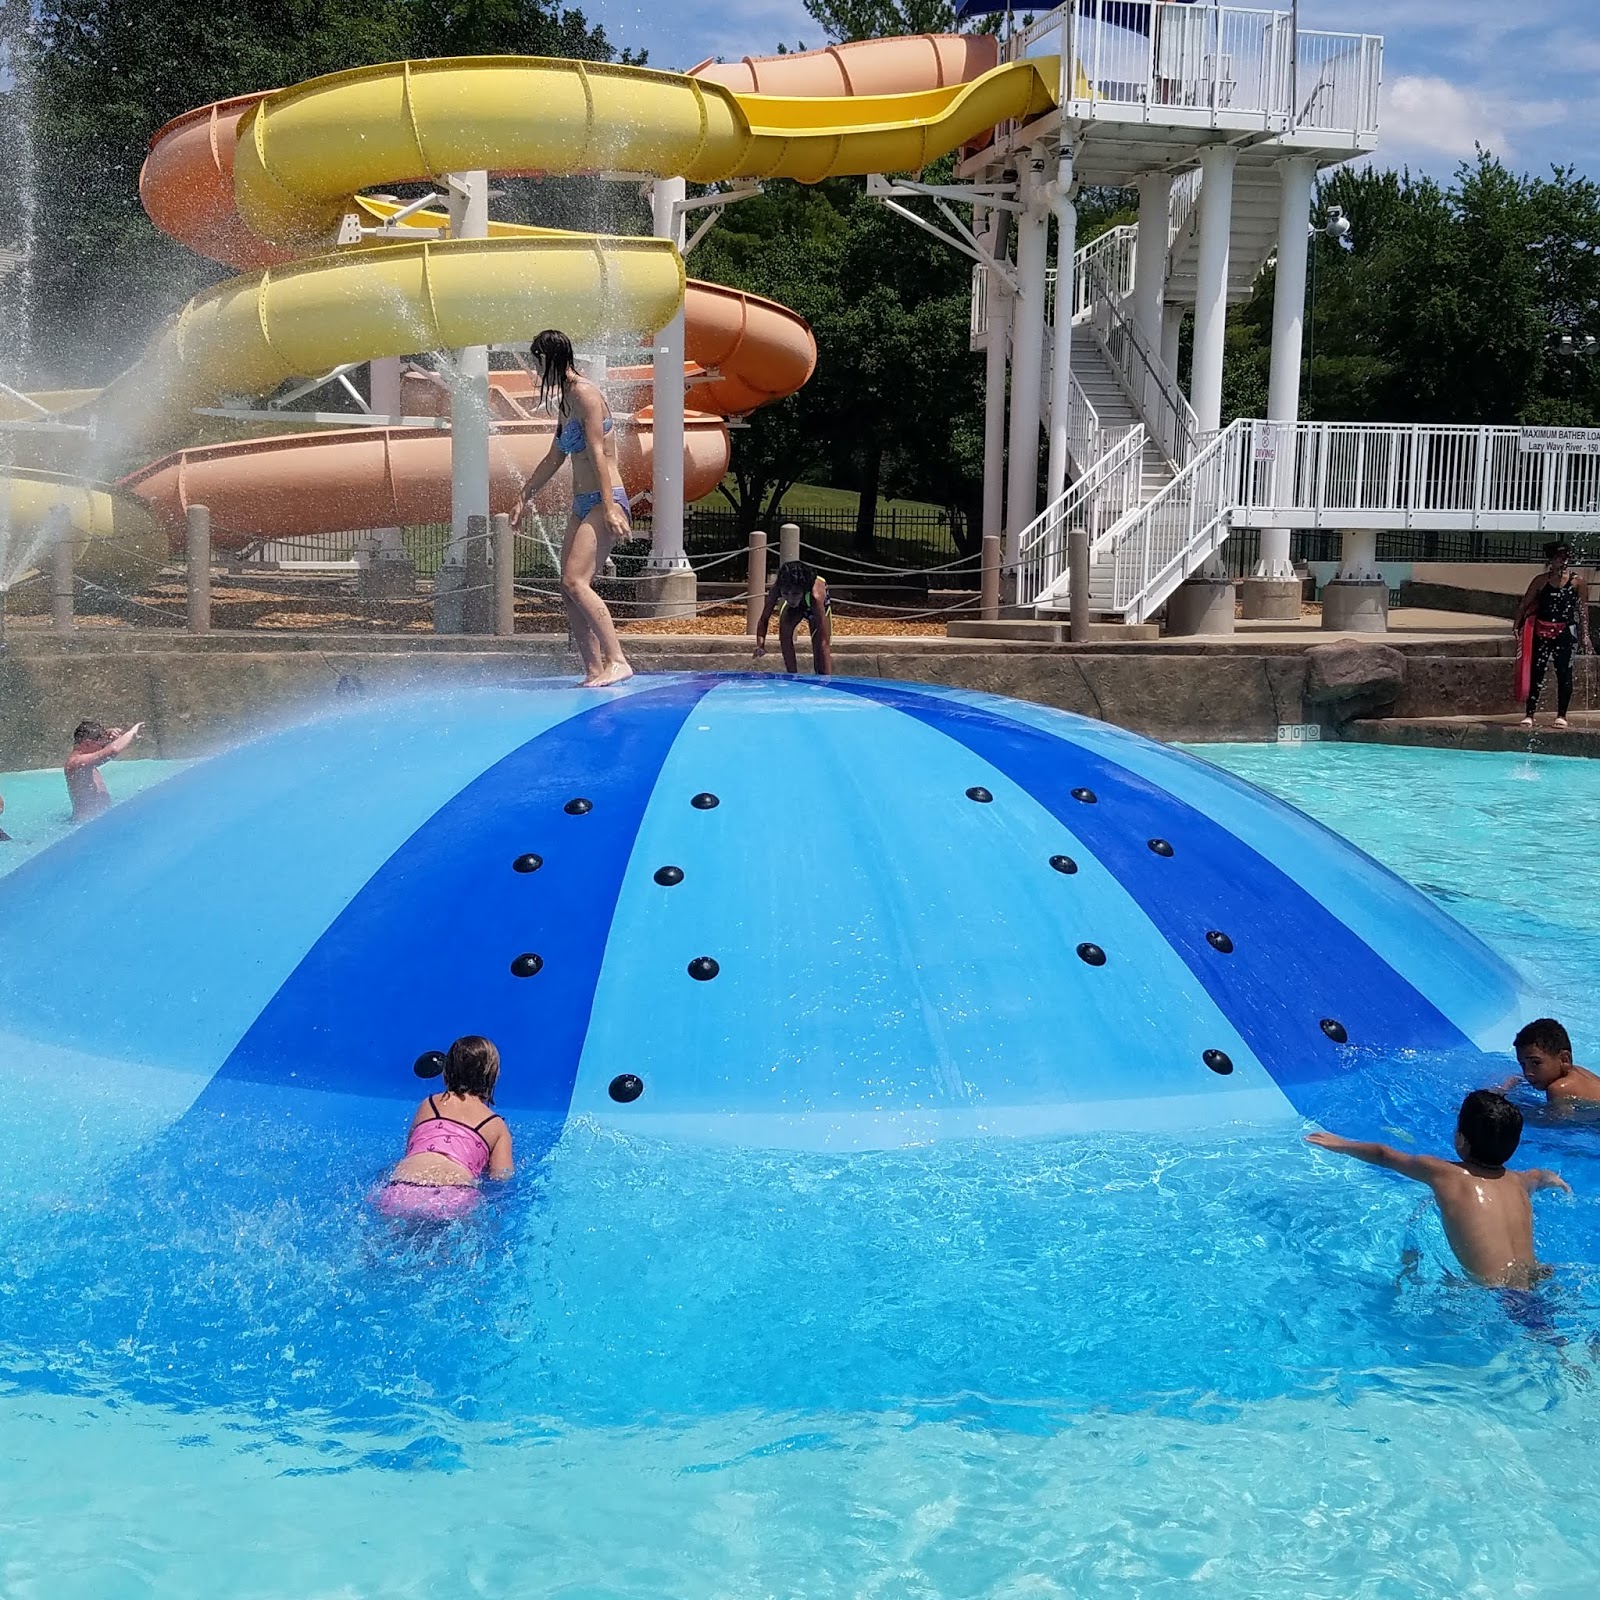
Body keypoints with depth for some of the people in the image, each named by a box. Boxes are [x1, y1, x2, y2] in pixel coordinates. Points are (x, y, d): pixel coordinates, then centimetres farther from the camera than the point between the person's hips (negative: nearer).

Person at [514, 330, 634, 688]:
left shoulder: (585, 394, -11)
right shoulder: (564, 401, 17)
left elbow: (597, 453, -19)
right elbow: (555, 458, 27)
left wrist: (609, 507, -24)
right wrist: (526, 495, 34)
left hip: (604, 501, -10)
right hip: (582, 504, 10)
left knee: (575, 581, -20)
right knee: (569, 590, 3)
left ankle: (616, 661, -20)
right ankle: (593, 670, 4)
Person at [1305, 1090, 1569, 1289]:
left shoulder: (1444, 1174, -3)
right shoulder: (1519, 1182, 10)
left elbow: (1385, 1155, 17)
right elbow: (1541, 1176, 39)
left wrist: (1343, 1145, 35)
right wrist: (1554, 1179, 63)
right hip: (1538, 1286, 6)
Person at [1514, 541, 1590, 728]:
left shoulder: (1577, 582, 1)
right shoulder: (1541, 580, 5)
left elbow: (1583, 610, 0)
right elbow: (1525, 603, 8)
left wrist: (1584, 635, -4)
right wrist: (1517, 625, -2)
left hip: (1565, 632, -1)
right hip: (1542, 632, 1)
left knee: (1564, 673, 1)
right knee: (1536, 672, -1)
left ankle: (1561, 715, 9)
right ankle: (1529, 714, 1)